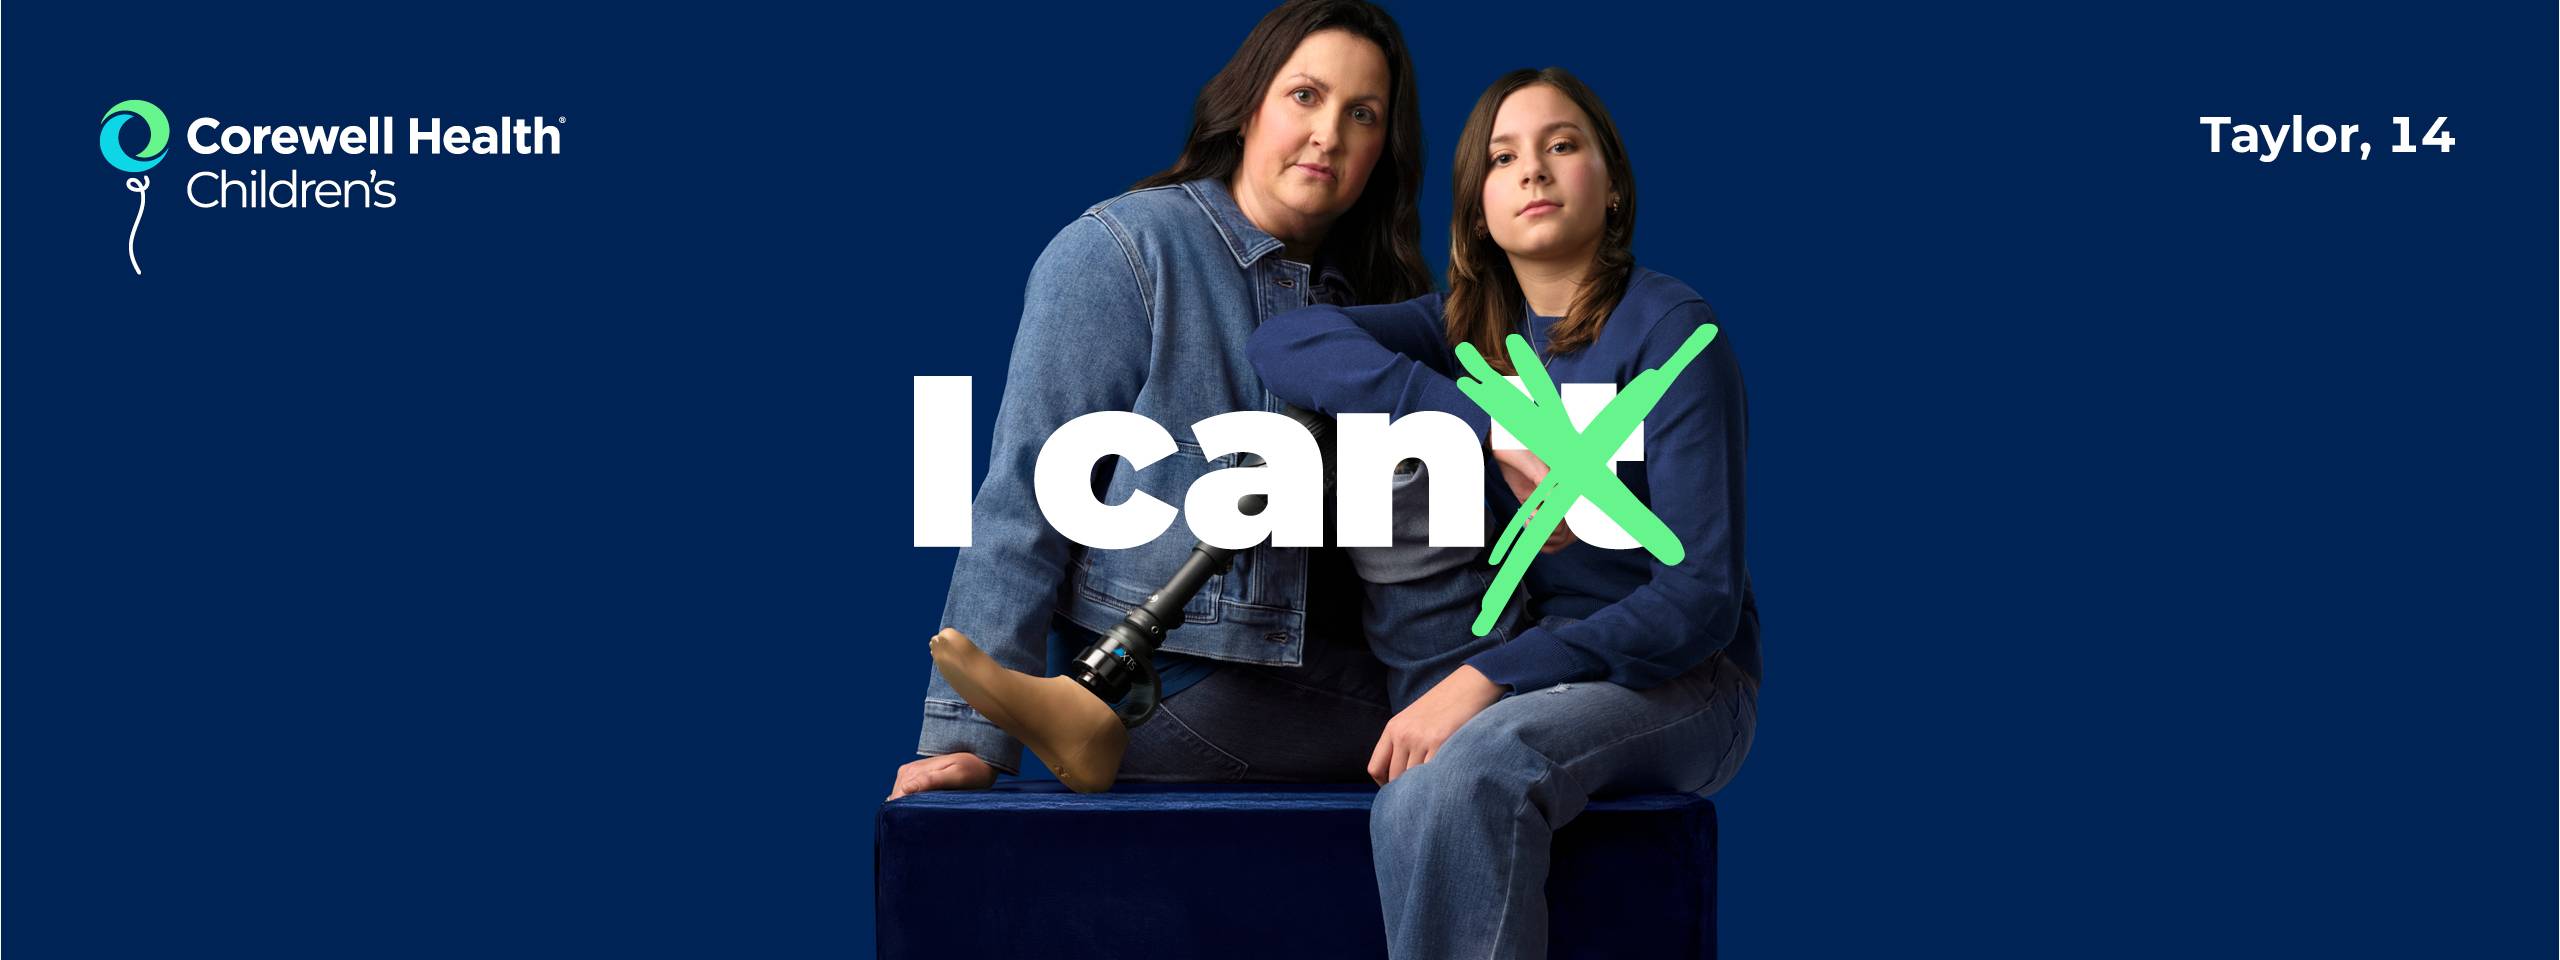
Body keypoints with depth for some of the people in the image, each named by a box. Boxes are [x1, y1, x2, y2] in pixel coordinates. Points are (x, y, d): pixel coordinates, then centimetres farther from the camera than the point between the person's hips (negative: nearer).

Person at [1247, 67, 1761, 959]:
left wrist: (1489, 679, -28)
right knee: (1417, 805, -27)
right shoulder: (1471, 326, 6)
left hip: (1681, 678, -5)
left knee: (1465, 773, -35)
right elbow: (1286, 342, -11)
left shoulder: (1671, 331, -10)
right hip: (1544, 669, 5)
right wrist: (1492, 426, -23)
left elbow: (1702, 597, -17)